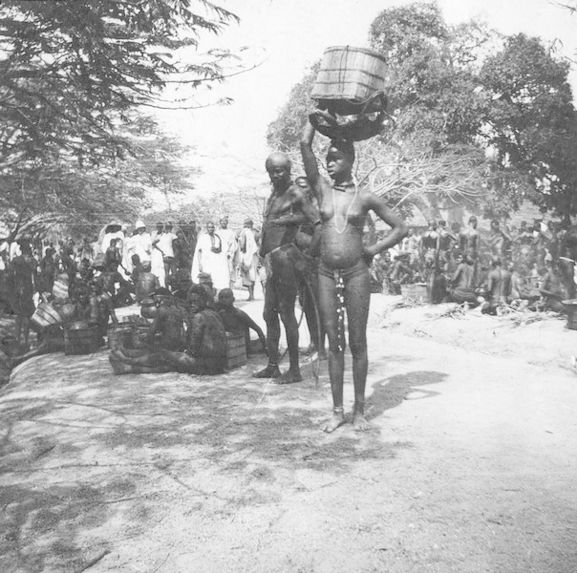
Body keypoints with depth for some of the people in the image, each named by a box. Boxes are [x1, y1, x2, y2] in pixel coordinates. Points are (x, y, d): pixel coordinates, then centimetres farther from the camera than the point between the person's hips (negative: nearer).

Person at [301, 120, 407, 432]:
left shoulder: (366, 198, 2)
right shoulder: (322, 189, 7)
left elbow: (401, 228, 6)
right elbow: (305, 145, 0)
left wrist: (373, 249, -1)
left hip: (356, 273, -2)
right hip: (326, 274, 2)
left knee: (357, 342, 4)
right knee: (333, 342, 5)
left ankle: (359, 410, 15)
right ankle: (337, 410, 15)